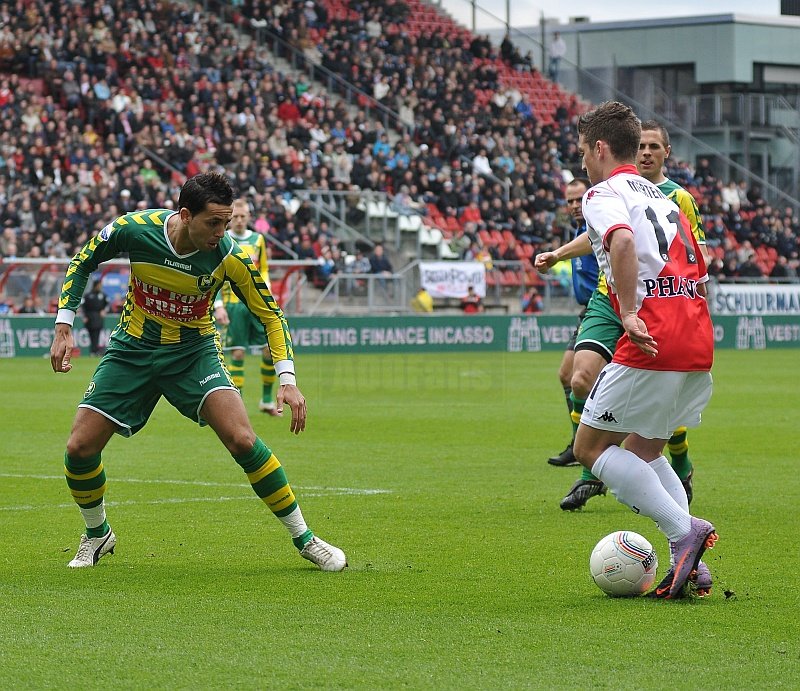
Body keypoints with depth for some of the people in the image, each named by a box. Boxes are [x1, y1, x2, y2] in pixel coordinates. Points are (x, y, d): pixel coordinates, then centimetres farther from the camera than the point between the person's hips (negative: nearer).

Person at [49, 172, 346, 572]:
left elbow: (270, 315, -8)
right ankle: (97, 535, 23)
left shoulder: (229, 258, -21)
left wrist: (287, 380, -19)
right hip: (132, 350, 2)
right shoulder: (135, 228, -19)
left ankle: (304, 540, -7)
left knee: (242, 440, -22)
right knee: (79, 449, -8)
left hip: (195, 351, -1)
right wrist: (63, 327, -5)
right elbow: (82, 264, 1)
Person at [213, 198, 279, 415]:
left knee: (272, 348, -4)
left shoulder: (258, 239, 11)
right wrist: (218, 306, -11)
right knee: (237, 353, -6)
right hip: (233, 304, -3)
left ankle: (267, 399, 12)